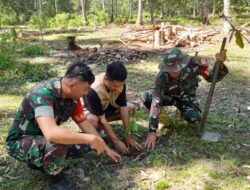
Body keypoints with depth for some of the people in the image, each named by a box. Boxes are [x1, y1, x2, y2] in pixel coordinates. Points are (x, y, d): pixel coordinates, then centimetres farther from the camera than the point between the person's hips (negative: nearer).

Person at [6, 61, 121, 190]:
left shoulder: (72, 97, -9)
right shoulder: (42, 94, -34)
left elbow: (85, 124, 2)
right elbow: (51, 133, -47)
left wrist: (106, 149, 4)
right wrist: (91, 138, -40)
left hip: (46, 138, 8)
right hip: (20, 142, -7)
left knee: (85, 144, -3)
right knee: (58, 144, -36)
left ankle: (41, 161, 10)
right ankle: (57, 179, -5)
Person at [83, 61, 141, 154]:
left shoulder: (119, 84, -23)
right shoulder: (93, 91, -39)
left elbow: (123, 109, -20)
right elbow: (102, 120, -34)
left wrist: (129, 136, -21)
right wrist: (116, 141, -32)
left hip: (106, 106, 6)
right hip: (89, 109, -6)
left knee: (132, 108, -11)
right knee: (92, 120, -41)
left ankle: (100, 125, -3)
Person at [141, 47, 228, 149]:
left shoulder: (194, 63, -31)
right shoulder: (162, 77, -34)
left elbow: (213, 77, -17)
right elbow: (156, 102, -37)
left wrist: (220, 64, -39)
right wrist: (152, 131, -41)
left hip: (186, 98, 1)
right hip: (168, 95, -1)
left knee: (194, 118, -30)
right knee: (146, 97, -30)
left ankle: (182, 113, 7)